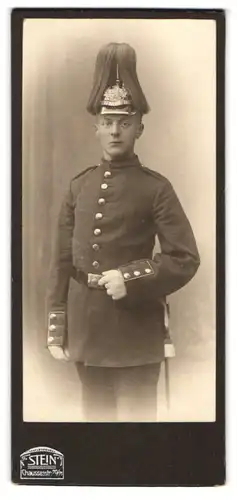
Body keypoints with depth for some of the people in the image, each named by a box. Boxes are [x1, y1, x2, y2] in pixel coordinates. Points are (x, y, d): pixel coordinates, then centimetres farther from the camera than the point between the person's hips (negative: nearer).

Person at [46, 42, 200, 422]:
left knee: (136, 417, 2)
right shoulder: (79, 186, 7)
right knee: (96, 415, 16)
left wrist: (130, 278, -20)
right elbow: (62, 262, 8)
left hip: (135, 329, -4)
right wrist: (56, 327, 5)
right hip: (85, 329, 5)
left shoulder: (156, 188, -5)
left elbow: (186, 259, -9)